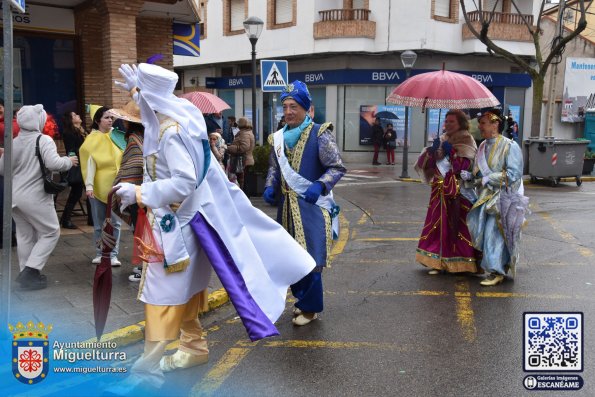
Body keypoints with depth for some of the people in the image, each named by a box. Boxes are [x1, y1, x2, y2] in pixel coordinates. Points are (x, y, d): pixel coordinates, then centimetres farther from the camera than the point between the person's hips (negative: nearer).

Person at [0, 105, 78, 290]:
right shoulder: (44, 140, -11)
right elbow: (53, 163, -24)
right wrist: (68, 161, -5)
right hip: (35, 197, -7)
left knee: (25, 236, 15)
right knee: (51, 232, 5)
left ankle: (27, 274, 22)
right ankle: (30, 271, -2)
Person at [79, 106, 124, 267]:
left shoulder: (116, 136, 6)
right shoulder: (92, 139, -3)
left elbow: (124, 158, 8)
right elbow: (90, 163, -9)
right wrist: (89, 185, -18)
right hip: (98, 186, -2)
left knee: (115, 222, 2)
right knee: (99, 223, 8)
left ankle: (113, 254, 8)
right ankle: (100, 253, 20)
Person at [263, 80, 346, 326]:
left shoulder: (320, 134, -8)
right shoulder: (278, 138, 9)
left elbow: (337, 168, -9)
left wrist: (319, 186, -24)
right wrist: (270, 187, -3)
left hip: (312, 206, -6)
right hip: (287, 206, 6)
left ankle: (310, 307, 12)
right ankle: (303, 299, 32)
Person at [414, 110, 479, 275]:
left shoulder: (466, 141, -2)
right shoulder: (442, 140, 13)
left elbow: (465, 167, -15)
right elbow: (427, 164, 7)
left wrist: (451, 152, -19)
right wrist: (432, 150, -9)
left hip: (458, 192, -5)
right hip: (441, 191, 5)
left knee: (457, 225, -4)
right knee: (438, 224, 3)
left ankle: (459, 261, 6)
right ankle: (438, 261, 10)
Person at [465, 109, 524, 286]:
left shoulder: (510, 146, -9)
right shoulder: (483, 146, 13)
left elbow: (514, 174, -15)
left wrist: (487, 179, -17)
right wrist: (470, 176, 0)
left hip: (503, 196, -7)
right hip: (486, 195, 7)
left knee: (493, 231, -11)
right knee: (475, 221, -1)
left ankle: (496, 271, 0)